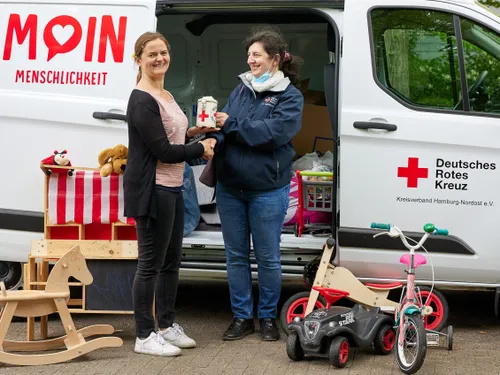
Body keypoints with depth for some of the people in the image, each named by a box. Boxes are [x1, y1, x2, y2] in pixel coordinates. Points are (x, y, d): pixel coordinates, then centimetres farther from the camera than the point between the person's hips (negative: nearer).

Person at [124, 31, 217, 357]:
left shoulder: (167, 97, 13)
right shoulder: (142, 101, -17)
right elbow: (162, 150, -20)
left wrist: (192, 133, 7)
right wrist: (201, 149, -7)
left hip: (172, 189, 10)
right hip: (151, 190, -10)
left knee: (171, 261, 16)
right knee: (151, 264, -3)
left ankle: (167, 325, 27)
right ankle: (145, 336, 6)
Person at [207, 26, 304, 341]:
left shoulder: (290, 97, -4)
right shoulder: (242, 90, 10)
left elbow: (274, 131, -19)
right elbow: (225, 126, 6)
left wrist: (231, 125, -18)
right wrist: (213, 135, -16)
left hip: (267, 191, -5)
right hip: (230, 188, 5)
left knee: (268, 258, 6)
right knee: (236, 256, 11)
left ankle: (268, 317, 20)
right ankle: (242, 317, 22)